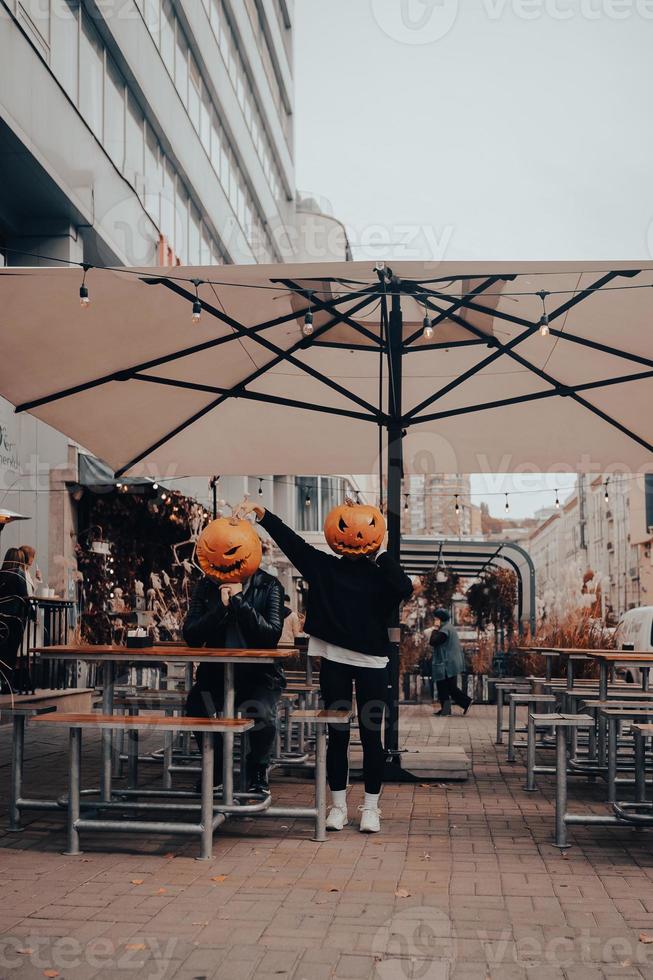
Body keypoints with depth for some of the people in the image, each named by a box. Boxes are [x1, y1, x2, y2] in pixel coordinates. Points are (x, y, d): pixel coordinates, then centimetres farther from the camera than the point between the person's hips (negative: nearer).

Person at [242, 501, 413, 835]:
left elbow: (405, 588, -20)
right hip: (334, 661, 1)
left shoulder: (380, 575, 1)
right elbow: (291, 541, -1)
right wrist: (262, 513, -9)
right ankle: (338, 805, 18)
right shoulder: (325, 567, 6)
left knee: (371, 735, 3)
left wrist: (380, 555, -17)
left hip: (371, 663, -1)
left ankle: (370, 807, 14)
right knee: (337, 734, 7)